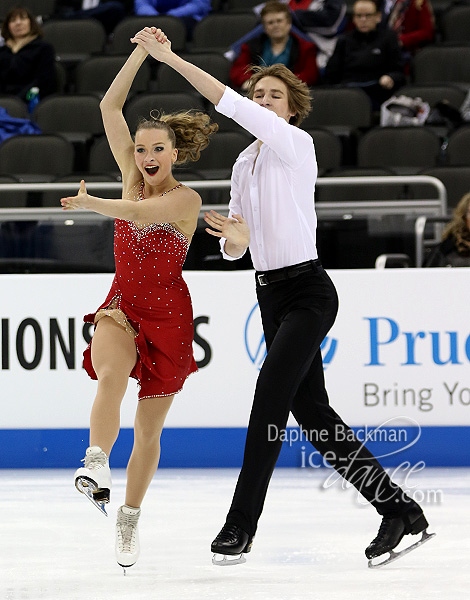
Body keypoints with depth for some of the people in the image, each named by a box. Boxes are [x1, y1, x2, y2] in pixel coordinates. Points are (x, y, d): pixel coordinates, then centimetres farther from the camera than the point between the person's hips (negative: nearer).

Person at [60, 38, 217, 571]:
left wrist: (94, 204, -46)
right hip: (121, 307, 2)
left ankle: (129, 519, 22)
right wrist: (141, 53, -9)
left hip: (167, 316, -2)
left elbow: (139, 212, -32)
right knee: (112, 374, -33)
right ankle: (96, 465, -48)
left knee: (149, 429, 6)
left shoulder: (186, 198, -12)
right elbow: (110, 106, -4)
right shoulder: (132, 175, 0)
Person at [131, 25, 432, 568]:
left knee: (272, 390, -21)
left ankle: (241, 523, -21)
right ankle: (398, 509, 13)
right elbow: (234, 246, 15)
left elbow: (233, 106, -21)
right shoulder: (244, 164, 14)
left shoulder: (295, 144, -8)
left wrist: (171, 58, -23)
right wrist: (233, 239, -11)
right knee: (311, 411, 7)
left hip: (307, 290, -9)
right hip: (270, 294, 9)